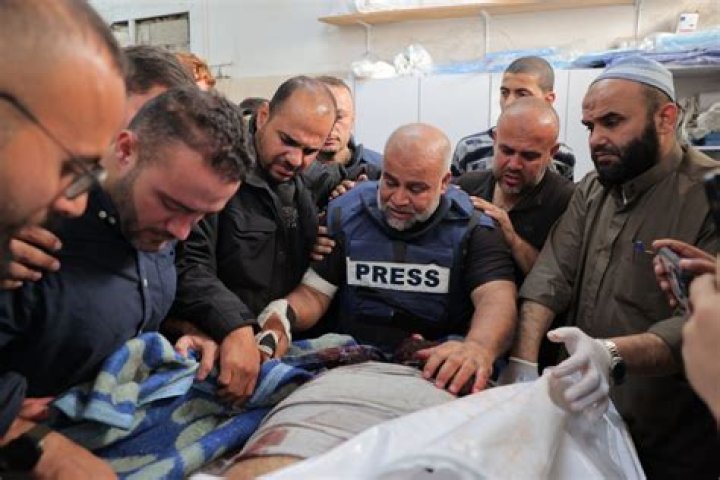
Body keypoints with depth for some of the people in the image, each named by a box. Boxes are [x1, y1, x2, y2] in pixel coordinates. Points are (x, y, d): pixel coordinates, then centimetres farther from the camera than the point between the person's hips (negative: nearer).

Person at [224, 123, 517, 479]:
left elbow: (496, 297, -13)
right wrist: (281, 315, -14)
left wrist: (479, 347, -38)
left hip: (440, 373, 0)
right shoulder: (345, 214, 9)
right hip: (353, 366, 1)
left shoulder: (472, 228, 2)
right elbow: (315, 292, 11)